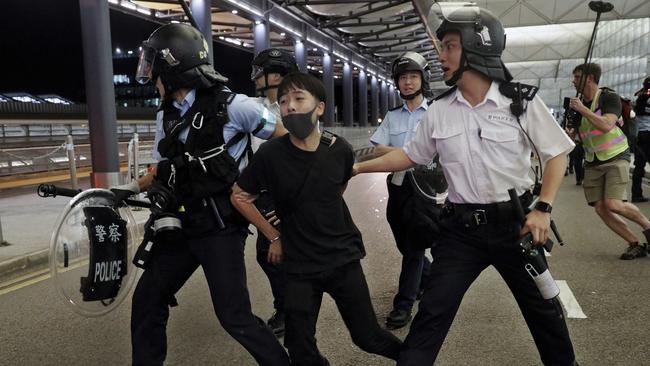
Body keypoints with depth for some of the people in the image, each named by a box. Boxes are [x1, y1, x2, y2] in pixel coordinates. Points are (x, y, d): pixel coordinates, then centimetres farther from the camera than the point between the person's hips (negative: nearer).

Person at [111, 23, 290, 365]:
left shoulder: (230, 105, -13)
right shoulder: (166, 117, 9)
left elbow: (286, 138, -8)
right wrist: (129, 188, 9)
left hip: (222, 227, -7)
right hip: (185, 224, 8)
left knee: (234, 317, -6)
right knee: (147, 299, 15)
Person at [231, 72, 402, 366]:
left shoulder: (340, 150, -9)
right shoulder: (270, 153, -14)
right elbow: (239, 196, 1)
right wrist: (274, 237, 0)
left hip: (344, 258, 1)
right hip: (299, 266, 0)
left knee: (368, 337, 9)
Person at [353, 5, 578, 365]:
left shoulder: (521, 101, -9)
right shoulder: (438, 110, -1)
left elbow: (556, 153, -2)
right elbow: (411, 155, 10)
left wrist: (543, 208, -12)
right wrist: (358, 167, 5)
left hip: (515, 221, -1)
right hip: (461, 227, 1)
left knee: (541, 306, 19)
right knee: (432, 314, -1)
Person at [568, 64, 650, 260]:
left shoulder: (609, 97, -10)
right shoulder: (577, 104, 8)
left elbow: (606, 126, -26)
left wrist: (582, 110, -23)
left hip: (616, 158, -6)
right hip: (593, 163, 6)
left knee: (613, 204, -20)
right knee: (600, 208, -3)